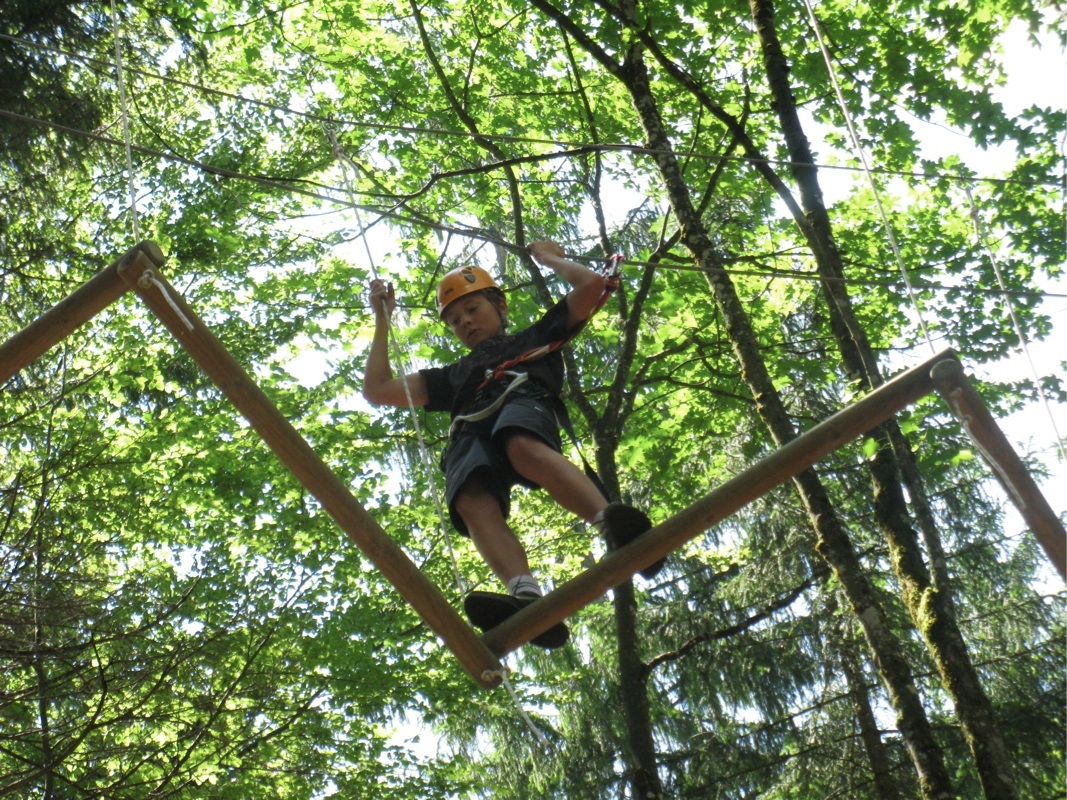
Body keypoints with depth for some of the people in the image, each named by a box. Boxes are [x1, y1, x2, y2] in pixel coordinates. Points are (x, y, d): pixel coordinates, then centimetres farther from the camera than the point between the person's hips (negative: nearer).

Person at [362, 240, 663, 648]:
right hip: (469, 433, 3)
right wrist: (382, 321, 47)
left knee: (524, 448, -43)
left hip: (523, 402, -2)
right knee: (473, 502, -36)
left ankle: (615, 527, -64)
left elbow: (592, 284, 30)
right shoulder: (454, 375, 45)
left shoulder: (535, 338, 38)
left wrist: (549, 258, 44)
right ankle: (526, 597, -61)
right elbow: (377, 391, 44)